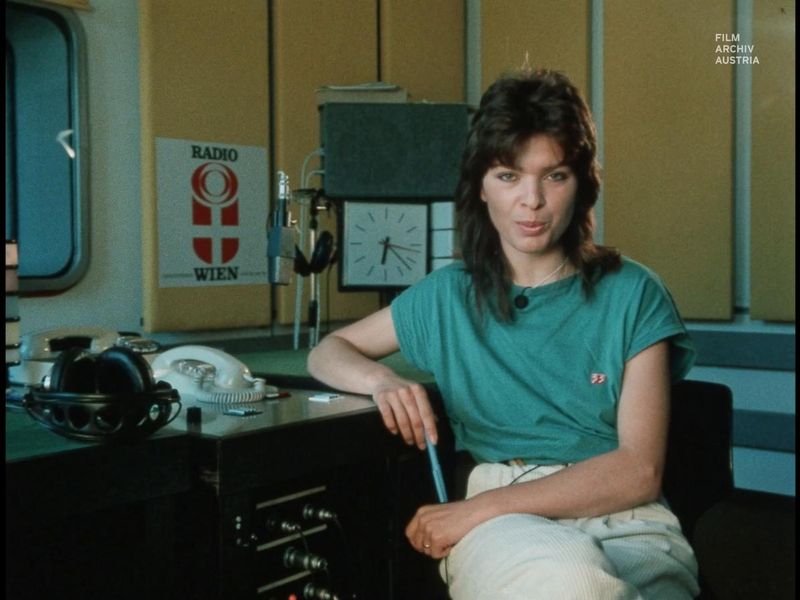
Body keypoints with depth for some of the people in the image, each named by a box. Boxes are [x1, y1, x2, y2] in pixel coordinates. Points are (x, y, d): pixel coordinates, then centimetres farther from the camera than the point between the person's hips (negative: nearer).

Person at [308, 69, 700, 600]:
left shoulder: (633, 294, 4)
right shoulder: (448, 296, 12)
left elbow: (640, 469, -3)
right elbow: (327, 353, 23)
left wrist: (479, 509, -13)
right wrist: (382, 381, -3)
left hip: (625, 517, 1)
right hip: (501, 523, 0)